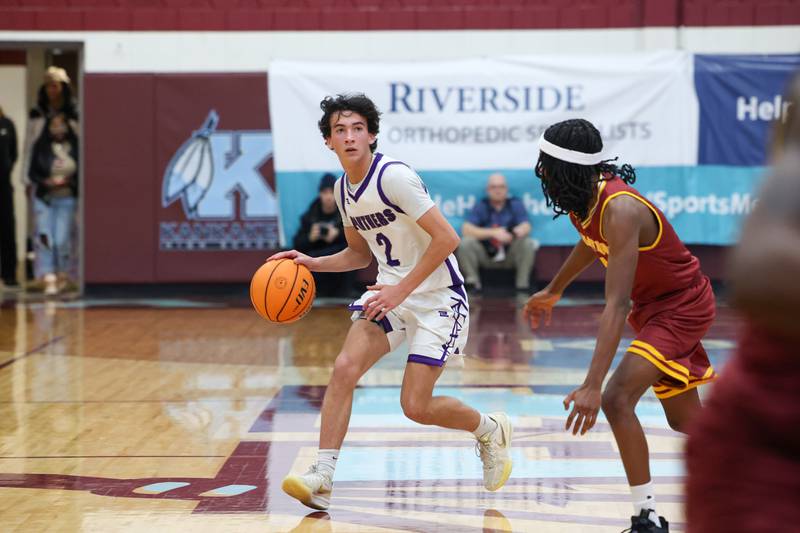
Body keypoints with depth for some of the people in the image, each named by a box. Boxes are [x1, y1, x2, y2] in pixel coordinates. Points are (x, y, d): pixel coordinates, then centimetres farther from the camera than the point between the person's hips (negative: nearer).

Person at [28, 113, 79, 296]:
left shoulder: (76, 147, -2)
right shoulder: (40, 147, 0)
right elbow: (32, 173, 3)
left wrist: (70, 182, -15)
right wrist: (46, 182, -14)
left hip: (67, 199, 0)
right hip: (44, 198, 0)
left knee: (62, 239, -1)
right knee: (45, 237, -9)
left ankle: (64, 275, 22)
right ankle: (49, 279, -8)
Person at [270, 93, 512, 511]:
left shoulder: (394, 177, -20)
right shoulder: (343, 189, 5)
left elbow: (446, 238, -22)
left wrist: (403, 289, -23)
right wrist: (312, 263, 3)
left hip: (437, 299, -7)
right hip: (390, 293, 7)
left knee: (415, 406, -8)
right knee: (344, 367, -14)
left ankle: (490, 430, 22)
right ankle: (322, 478, -12)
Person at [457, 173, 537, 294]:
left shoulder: (515, 204, -1)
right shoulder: (481, 206, -4)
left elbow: (526, 227, -14)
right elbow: (466, 229, -17)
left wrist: (512, 234, -39)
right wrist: (493, 233, -28)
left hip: (510, 256, 0)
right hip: (486, 255, 0)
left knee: (528, 243, -27)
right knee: (466, 243, -26)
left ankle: (522, 287, -18)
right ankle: (473, 283, -15)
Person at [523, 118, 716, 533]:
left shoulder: (620, 210, -34)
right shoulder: (585, 197, -8)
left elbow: (616, 305, -40)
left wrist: (592, 386, -45)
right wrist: (553, 291, 30)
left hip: (681, 305, -9)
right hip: (655, 305, 10)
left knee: (617, 399, -23)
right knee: (685, 422, 18)